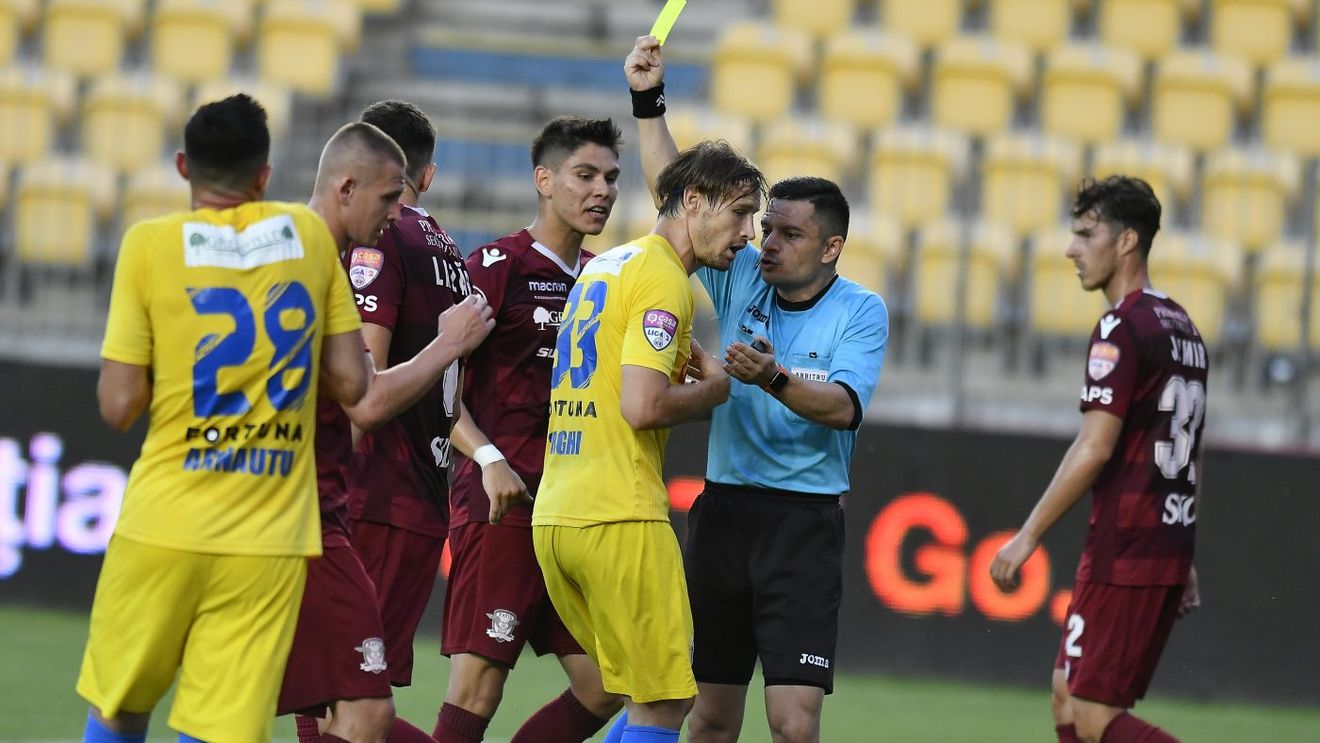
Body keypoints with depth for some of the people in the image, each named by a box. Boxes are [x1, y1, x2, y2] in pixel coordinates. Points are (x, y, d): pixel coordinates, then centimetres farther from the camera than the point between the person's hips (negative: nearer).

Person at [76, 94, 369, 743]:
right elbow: (351, 384, 5)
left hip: (165, 526, -1)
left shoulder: (150, 244, -3)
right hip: (270, 544, 1)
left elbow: (119, 405, -7)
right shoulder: (309, 234, 4)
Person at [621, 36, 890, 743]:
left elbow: (842, 406, -18)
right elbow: (675, 193, 8)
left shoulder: (861, 311, -4)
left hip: (803, 523, -4)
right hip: (723, 510, 4)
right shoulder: (741, 279, 7)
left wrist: (775, 380, -34)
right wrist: (648, 103, 0)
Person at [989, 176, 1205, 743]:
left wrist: (1029, 535, -15)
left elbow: (1095, 448, -19)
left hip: (1122, 557, -9)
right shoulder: (1181, 327, 16)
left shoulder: (1123, 328, -13)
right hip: (1168, 553, 9)